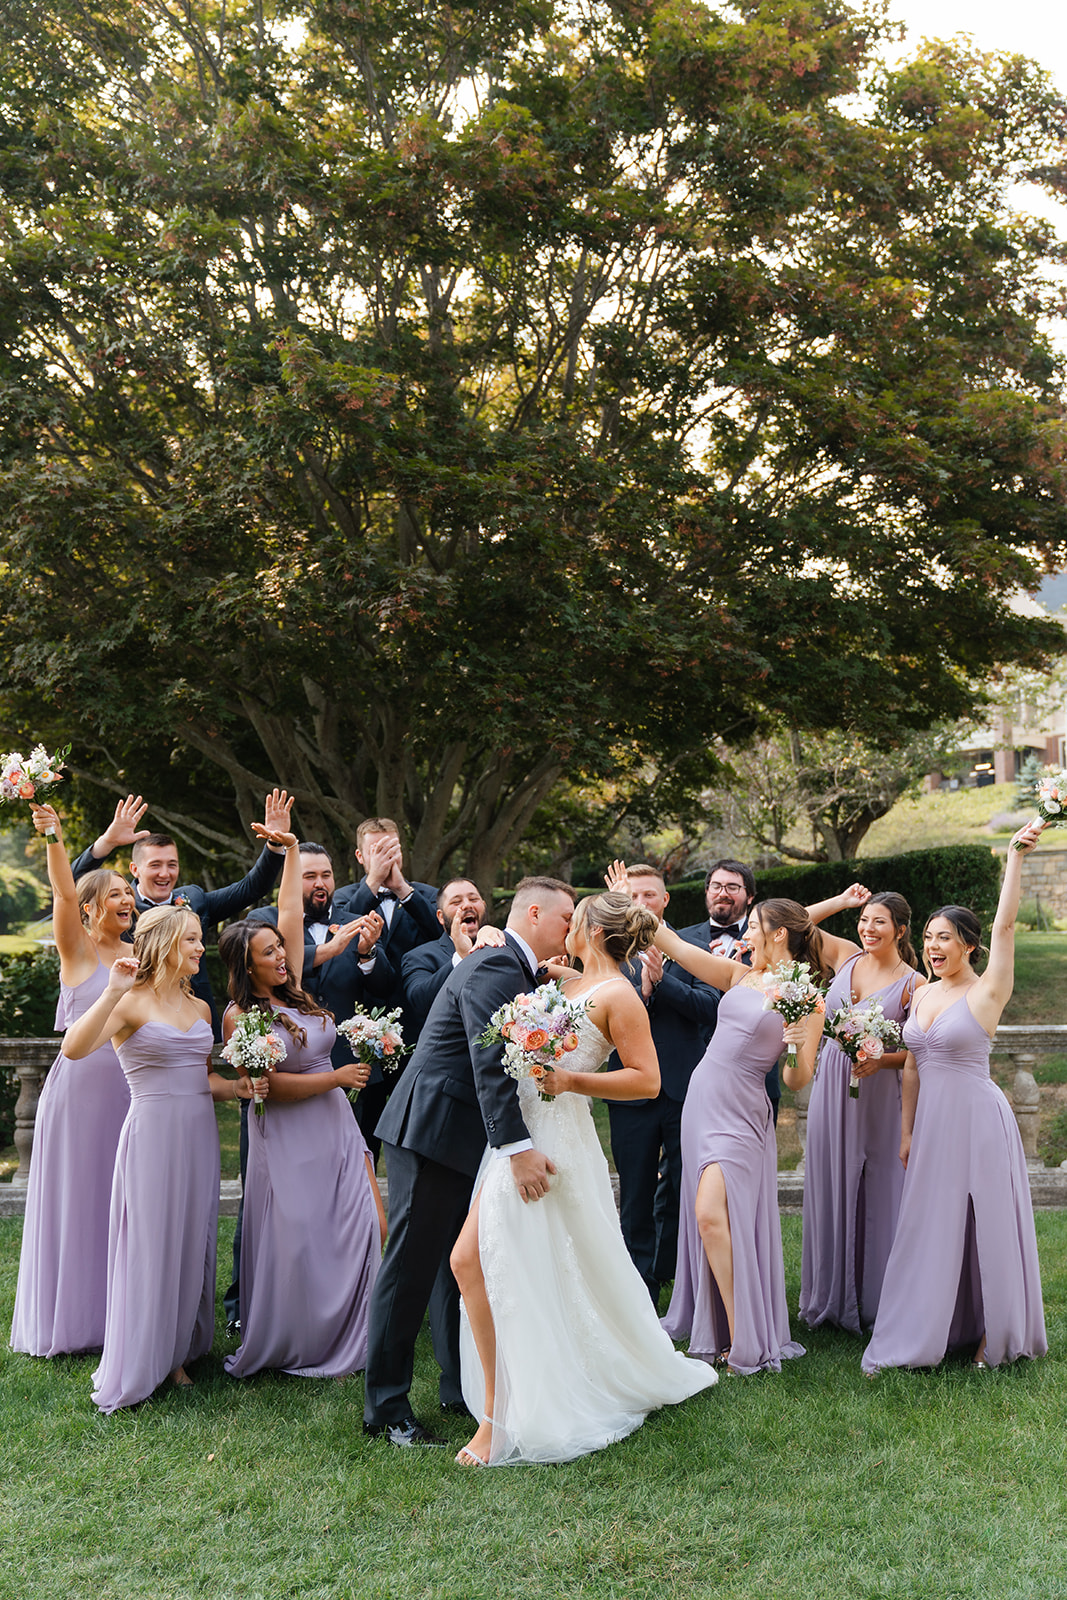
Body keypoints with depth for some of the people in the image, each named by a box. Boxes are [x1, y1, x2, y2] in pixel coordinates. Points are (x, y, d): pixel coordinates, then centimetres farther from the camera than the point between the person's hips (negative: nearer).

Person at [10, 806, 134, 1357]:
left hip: (128, 1090, 5)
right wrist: (54, 840, -39)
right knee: (75, 1200, 4)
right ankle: (69, 1316, 16)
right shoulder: (76, 949, -4)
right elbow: (62, 893, -23)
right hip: (80, 1084, -5)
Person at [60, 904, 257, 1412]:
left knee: (191, 1243, 11)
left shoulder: (199, 1008, 12)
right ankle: (137, 1366, 14)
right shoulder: (131, 1004, -9)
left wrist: (234, 1086, 4)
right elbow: (74, 1048, -25)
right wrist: (112, 992, -31)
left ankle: (178, 1353, 25)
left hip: (198, 1136, 6)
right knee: (151, 1246, 0)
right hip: (153, 1135, -6)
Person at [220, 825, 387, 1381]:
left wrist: (291, 849, 6)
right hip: (287, 1140, -6)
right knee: (295, 1242, -2)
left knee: (369, 1229, 0)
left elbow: (289, 913, 8)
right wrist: (338, 1078, -9)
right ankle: (289, 1344, 17)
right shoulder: (239, 1016, -9)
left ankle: (348, 1340, 14)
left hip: (336, 1128, 6)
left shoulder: (291, 990, 7)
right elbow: (271, 1084, -14)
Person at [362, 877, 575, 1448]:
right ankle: (385, 1408, 6)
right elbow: (491, 1065, -28)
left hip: (460, 1140, 11)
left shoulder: (512, 967, 17)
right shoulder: (497, 968, -17)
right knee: (411, 1268, -3)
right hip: (432, 1133, -11)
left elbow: (512, 1055, 19)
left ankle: (463, 1384, 29)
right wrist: (518, 1148, -32)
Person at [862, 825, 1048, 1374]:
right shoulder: (924, 994, 9)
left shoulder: (986, 992, -9)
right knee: (929, 1228, 11)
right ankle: (914, 1338, 20)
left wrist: (1015, 856, -28)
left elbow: (1005, 924, -22)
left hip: (977, 1120, -6)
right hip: (932, 1123, 6)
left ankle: (993, 1334, 18)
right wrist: (907, 1131, 13)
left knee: (985, 1226, 3)